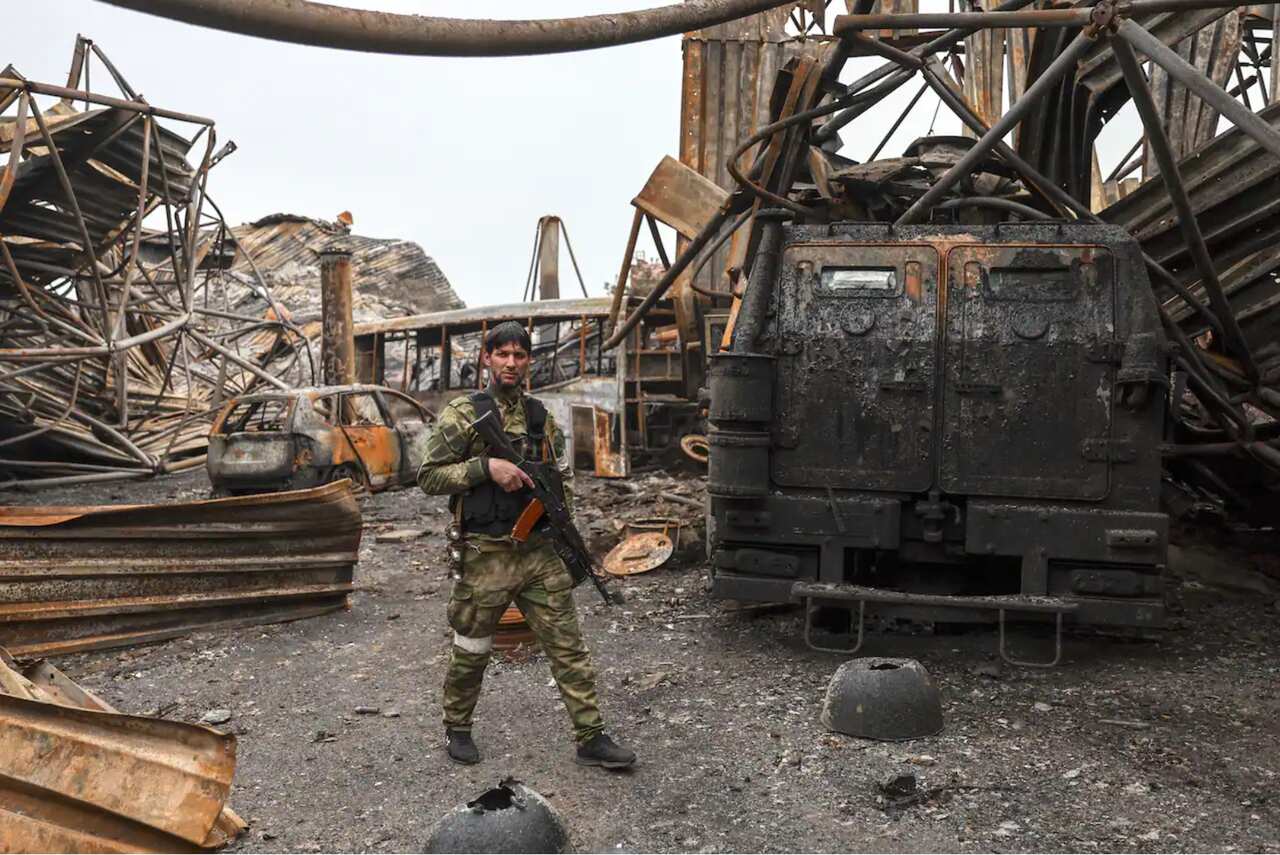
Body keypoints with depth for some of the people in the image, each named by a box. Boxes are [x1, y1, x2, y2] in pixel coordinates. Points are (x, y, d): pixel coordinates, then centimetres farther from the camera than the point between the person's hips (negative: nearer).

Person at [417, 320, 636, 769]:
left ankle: (591, 738, 9)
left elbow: (563, 475, 20)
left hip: (541, 552, 4)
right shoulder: (462, 414, -4)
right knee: (471, 650, 10)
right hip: (486, 555, -4)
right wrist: (486, 467, -18)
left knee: (568, 645, 3)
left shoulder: (542, 416, 10)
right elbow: (429, 476, -7)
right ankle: (456, 728, 32)